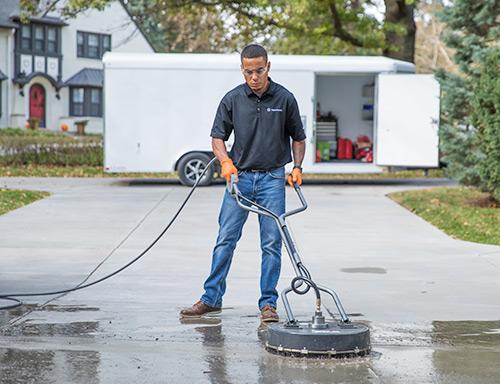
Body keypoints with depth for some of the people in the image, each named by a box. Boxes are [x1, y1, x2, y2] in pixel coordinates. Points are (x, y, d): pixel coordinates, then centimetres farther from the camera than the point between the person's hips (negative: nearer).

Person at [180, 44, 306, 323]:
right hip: (240, 176, 1)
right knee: (225, 239, 0)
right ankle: (212, 299, 7)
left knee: (272, 244, -1)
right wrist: (225, 161, -13)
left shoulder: (285, 98, -1)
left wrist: (297, 167, -6)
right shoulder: (232, 99, 0)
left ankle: (268, 304, 6)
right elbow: (218, 136, 5)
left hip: (272, 178, -1)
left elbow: (298, 137, 8)